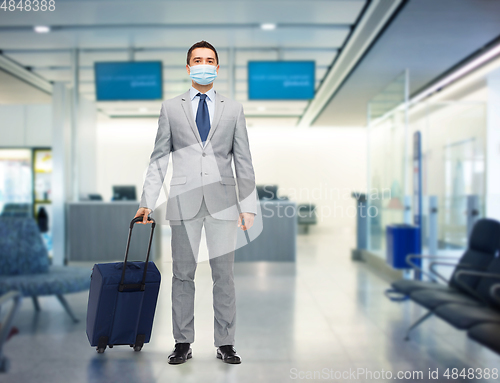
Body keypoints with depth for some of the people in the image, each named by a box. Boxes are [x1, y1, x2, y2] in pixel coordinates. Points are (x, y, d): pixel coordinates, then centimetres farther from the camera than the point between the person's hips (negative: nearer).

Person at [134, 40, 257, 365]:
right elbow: (159, 158, 8)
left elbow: (243, 161, 9)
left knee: (224, 275, 4)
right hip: (184, 201, 0)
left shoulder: (234, 109, 12)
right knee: (182, 274, 4)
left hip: (222, 201, 0)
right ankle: (183, 343, 16)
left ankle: (225, 344, 15)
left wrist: (248, 205, 2)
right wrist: (148, 201, 0)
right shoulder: (171, 108, 11)